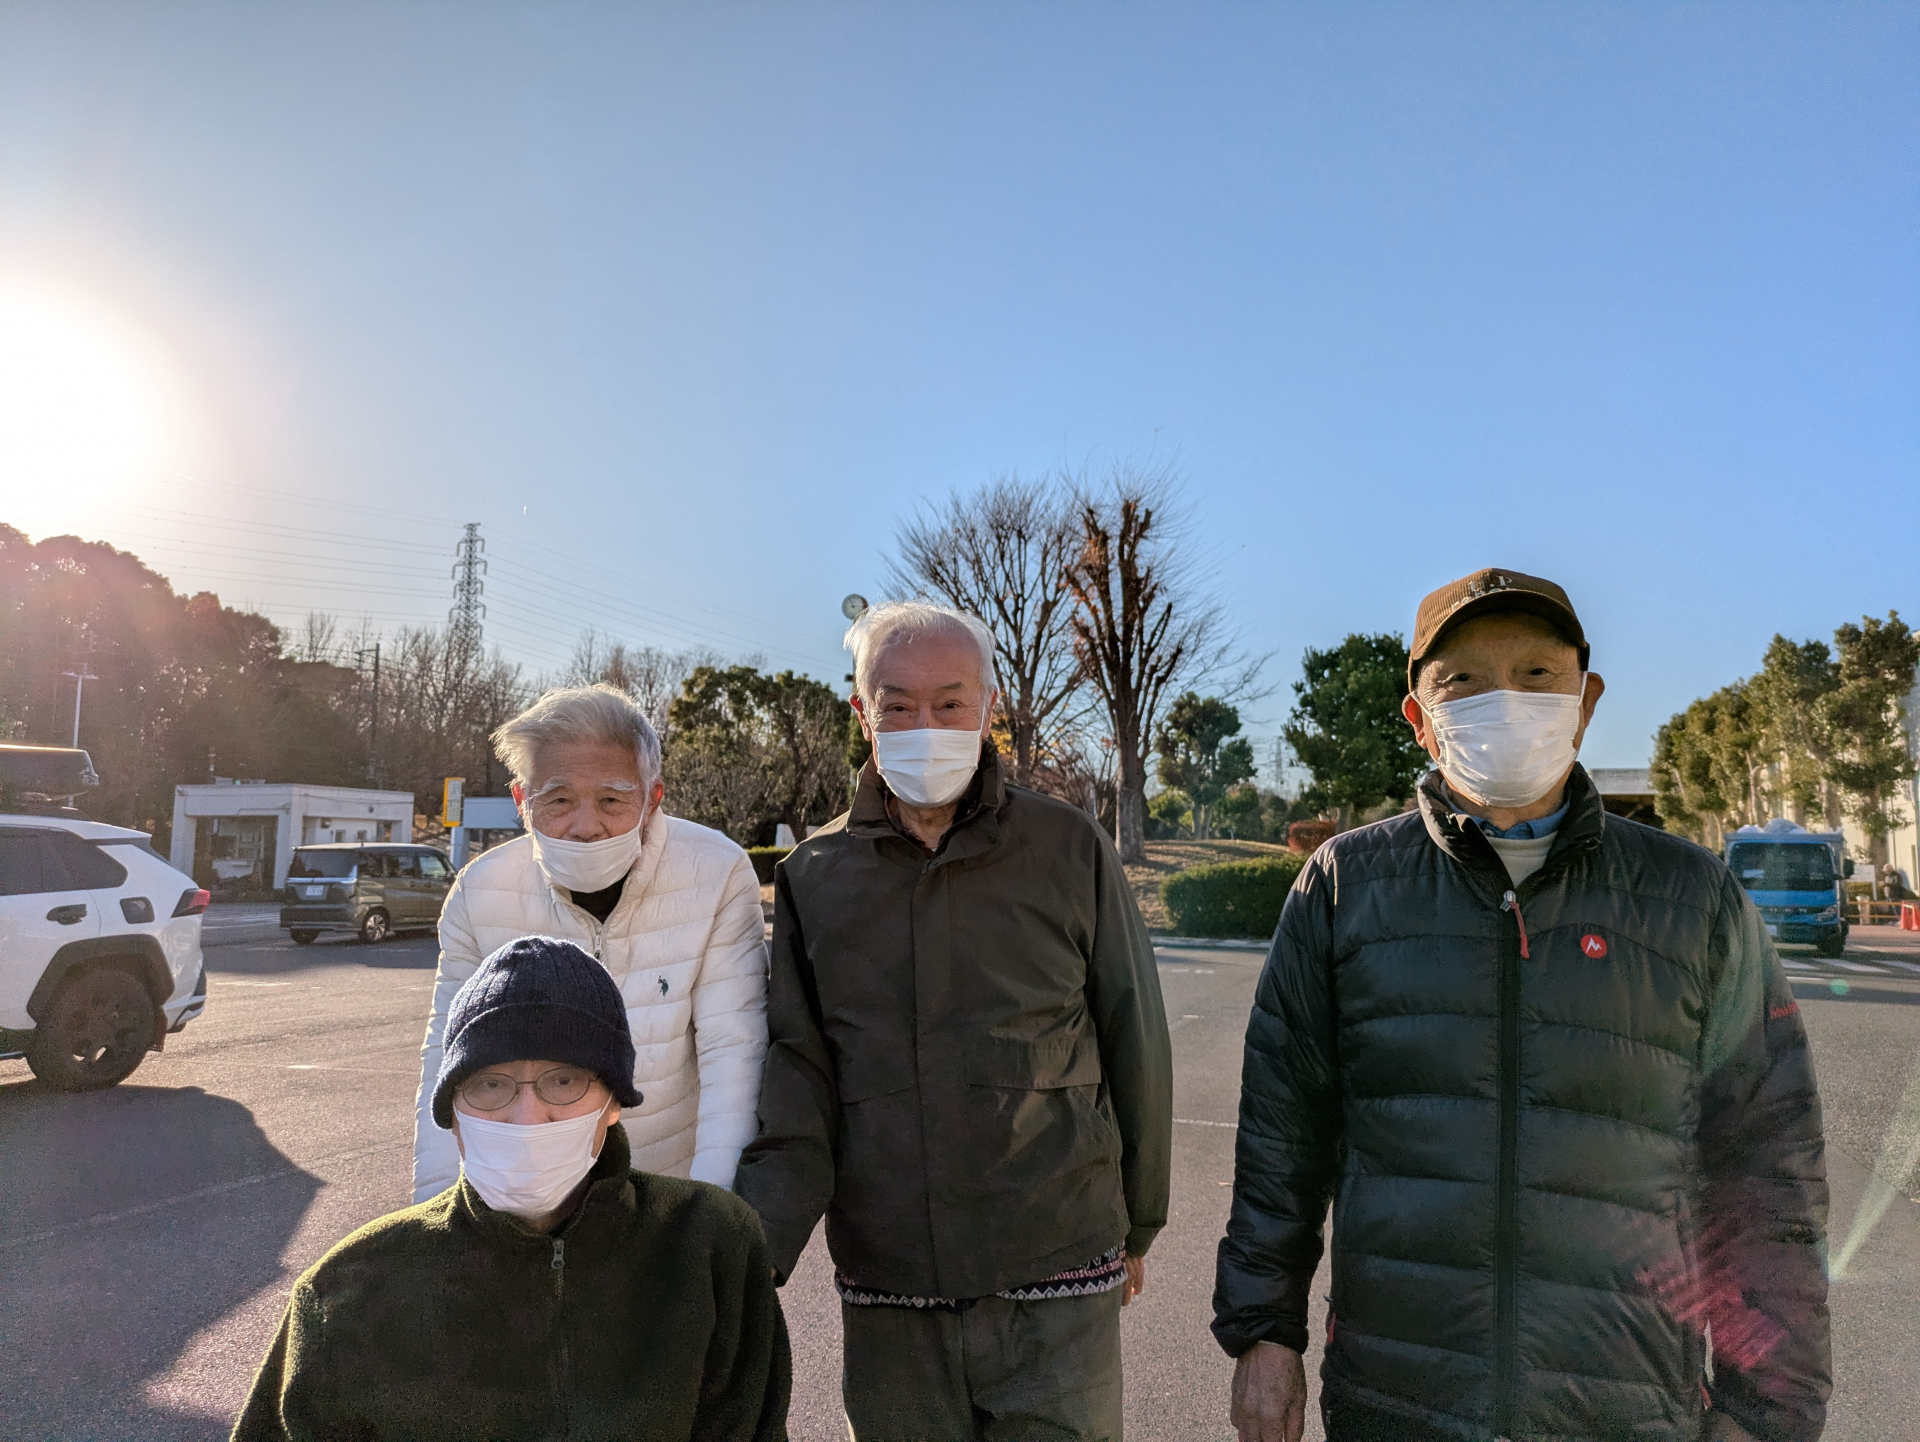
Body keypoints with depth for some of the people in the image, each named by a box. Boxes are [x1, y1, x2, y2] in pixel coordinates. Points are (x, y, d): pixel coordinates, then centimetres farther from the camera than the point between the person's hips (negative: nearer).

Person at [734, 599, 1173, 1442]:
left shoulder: (1069, 851, -3)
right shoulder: (814, 878, 2)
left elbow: (1136, 1049, 5)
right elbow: (797, 1095, -2)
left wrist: (1137, 1229, 12)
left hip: (1056, 1288, -1)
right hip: (884, 1298, 2)